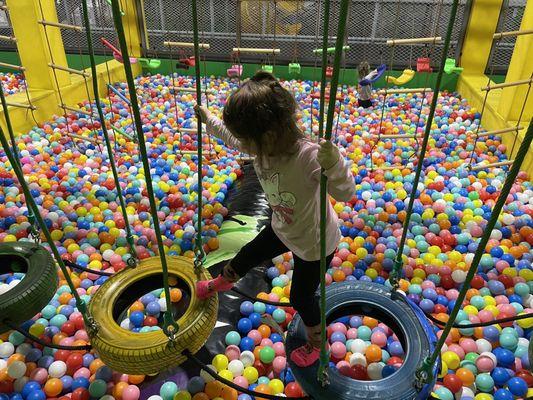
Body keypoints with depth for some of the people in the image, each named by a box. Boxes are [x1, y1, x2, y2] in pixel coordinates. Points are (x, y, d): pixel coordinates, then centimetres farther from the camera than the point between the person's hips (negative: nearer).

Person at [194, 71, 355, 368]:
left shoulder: (308, 156, -42)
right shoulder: (263, 143, -19)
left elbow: (346, 192, -43)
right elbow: (233, 137, 3)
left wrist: (333, 165, -62)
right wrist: (209, 120, 14)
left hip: (315, 242, -7)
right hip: (283, 229, 7)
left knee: (301, 298, 14)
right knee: (246, 257, 29)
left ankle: (316, 342, 48)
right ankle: (222, 282, 66)